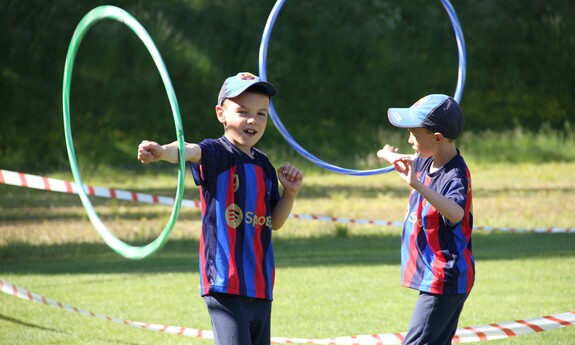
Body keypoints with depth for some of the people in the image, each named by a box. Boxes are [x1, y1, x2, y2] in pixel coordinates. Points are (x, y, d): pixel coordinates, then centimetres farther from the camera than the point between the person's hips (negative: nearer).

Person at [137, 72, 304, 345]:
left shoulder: (264, 166, 14)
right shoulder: (217, 153, -7)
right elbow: (191, 151, -31)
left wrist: (290, 192, 3)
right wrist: (163, 151, -52)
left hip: (260, 286, 8)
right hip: (226, 283, -8)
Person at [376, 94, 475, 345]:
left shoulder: (455, 176, -23)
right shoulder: (427, 163, 5)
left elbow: (456, 213, -46)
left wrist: (416, 185, -55)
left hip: (444, 280, -10)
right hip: (434, 277, 10)